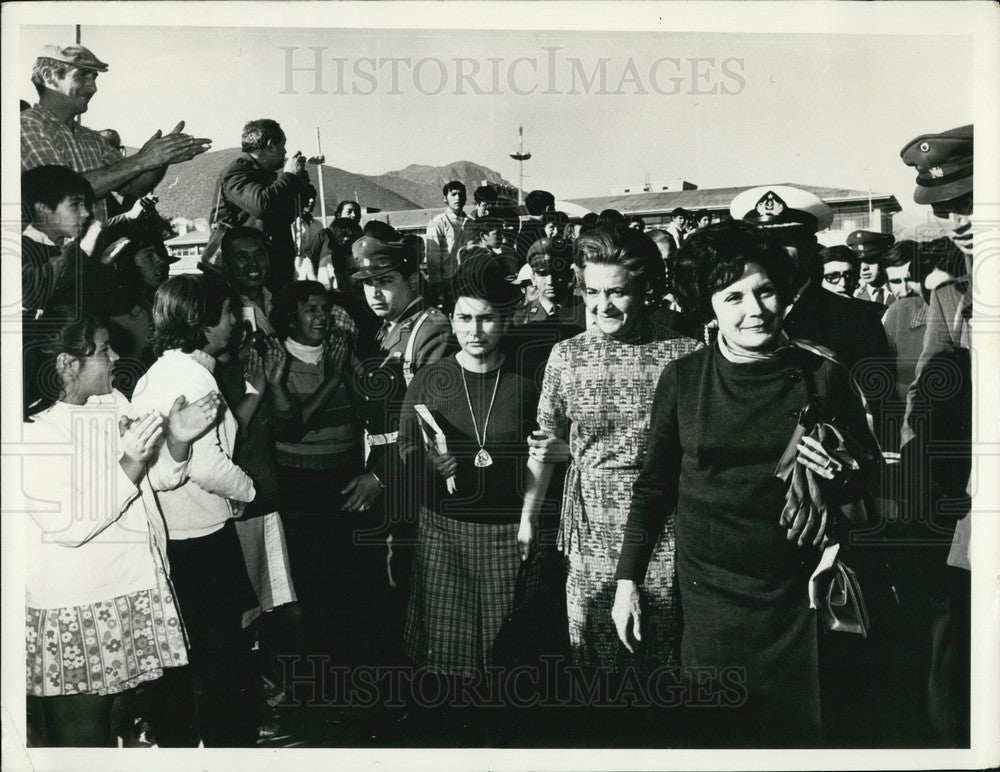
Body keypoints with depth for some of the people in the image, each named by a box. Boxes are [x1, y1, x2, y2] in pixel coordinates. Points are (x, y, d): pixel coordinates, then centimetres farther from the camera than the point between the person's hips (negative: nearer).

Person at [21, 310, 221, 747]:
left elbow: (160, 477, 9)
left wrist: (176, 441, -12)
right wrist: (130, 464, -31)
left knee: (118, 715, 19)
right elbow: (69, 526, -24)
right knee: (83, 735, 5)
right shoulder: (33, 432, -18)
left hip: (135, 594, 7)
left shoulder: (114, 404, 5)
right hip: (73, 614, -7)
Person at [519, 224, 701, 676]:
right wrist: (527, 518, 9)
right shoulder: (566, 355, 2)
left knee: (664, 655, 9)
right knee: (591, 655, 10)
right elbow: (545, 445, 10)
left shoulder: (685, 355, -6)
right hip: (591, 534, 2)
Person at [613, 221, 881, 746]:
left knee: (794, 730, 10)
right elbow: (652, 486, 3)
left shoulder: (822, 377, -4)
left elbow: (869, 463, 9)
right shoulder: (681, 380, -4)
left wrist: (835, 479, -14)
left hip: (794, 598, 0)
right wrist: (628, 582, 1)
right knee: (711, 732, 9)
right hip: (707, 591, 0)